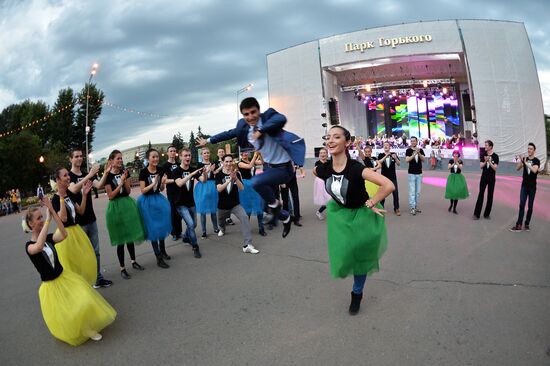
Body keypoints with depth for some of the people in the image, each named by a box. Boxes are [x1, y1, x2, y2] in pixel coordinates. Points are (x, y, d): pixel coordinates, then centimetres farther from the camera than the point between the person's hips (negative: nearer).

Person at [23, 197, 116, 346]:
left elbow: (64, 235, -26)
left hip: (65, 276, 3)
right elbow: (39, 247, -41)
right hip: (51, 285, -3)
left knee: (85, 301, -9)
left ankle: (87, 328, 18)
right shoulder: (29, 246, -15)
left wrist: (52, 210, -32)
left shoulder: (49, 238, -3)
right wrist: (48, 220, -37)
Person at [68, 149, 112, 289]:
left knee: (95, 251, 11)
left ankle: (98, 277, 20)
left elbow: (99, 185, -9)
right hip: (77, 221, -5)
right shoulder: (68, 176, -6)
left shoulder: (87, 174, 10)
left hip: (91, 218, 5)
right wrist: (89, 175, -36)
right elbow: (74, 189, -27)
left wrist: (105, 173, -27)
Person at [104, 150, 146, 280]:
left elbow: (128, 191, 2)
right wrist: (121, 182, -17)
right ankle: (122, 268, 12)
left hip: (128, 204, 4)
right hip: (116, 207, -4)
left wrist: (125, 179, -12)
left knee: (130, 235, 13)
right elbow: (110, 196, -11)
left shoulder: (124, 172, 5)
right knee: (120, 239, 1)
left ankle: (133, 261, 30)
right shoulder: (108, 176, -8)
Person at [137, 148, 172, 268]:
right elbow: (143, 191, -14)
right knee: (153, 228, 0)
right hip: (148, 202, -5)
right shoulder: (143, 172, -13)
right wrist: (153, 183, -25)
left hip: (159, 199, 5)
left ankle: (163, 251, 34)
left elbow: (161, 189, 5)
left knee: (162, 225, 15)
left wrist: (163, 182, -14)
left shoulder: (160, 170, -1)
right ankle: (159, 258, 7)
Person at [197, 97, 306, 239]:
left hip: (283, 167, -7)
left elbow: (281, 119, -41)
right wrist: (208, 140, 18)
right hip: (267, 166, 7)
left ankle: (274, 204, -3)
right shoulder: (243, 125, -4)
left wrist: (261, 130, -46)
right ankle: (285, 217, 44)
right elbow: (229, 133, 11)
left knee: (255, 181, -30)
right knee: (265, 202, 15)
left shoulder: (268, 116, -20)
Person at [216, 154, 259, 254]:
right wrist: (229, 179, -37)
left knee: (245, 218, -26)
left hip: (235, 204, -1)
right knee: (220, 222, 23)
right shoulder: (219, 175, -8)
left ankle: (247, 245, -29)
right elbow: (219, 189, -24)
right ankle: (222, 230, 64)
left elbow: (242, 188, -15)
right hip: (223, 205, 1)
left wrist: (235, 178, -34)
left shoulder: (236, 173, -5)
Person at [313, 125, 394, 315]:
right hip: (339, 214, 4)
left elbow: (388, 185, -39)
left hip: (360, 215, -4)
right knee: (342, 254, 11)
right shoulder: (324, 169, -18)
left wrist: (370, 203, -26)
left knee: (360, 255, 12)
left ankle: (357, 293, 37)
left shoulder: (356, 168, -33)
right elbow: (314, 171, 10)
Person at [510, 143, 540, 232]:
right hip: (524, 186, 2)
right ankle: (518, 225, -7)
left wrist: (526, 163, -29)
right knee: (521, 205, -4)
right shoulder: (524, 159, 4)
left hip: (532, 187, -2)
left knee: (530, 206, 5)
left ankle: (527, 224, 14)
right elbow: (517, 168, -7)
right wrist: (520, 160, -23)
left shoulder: (536, 160, -6)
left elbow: (534, 170, -22)